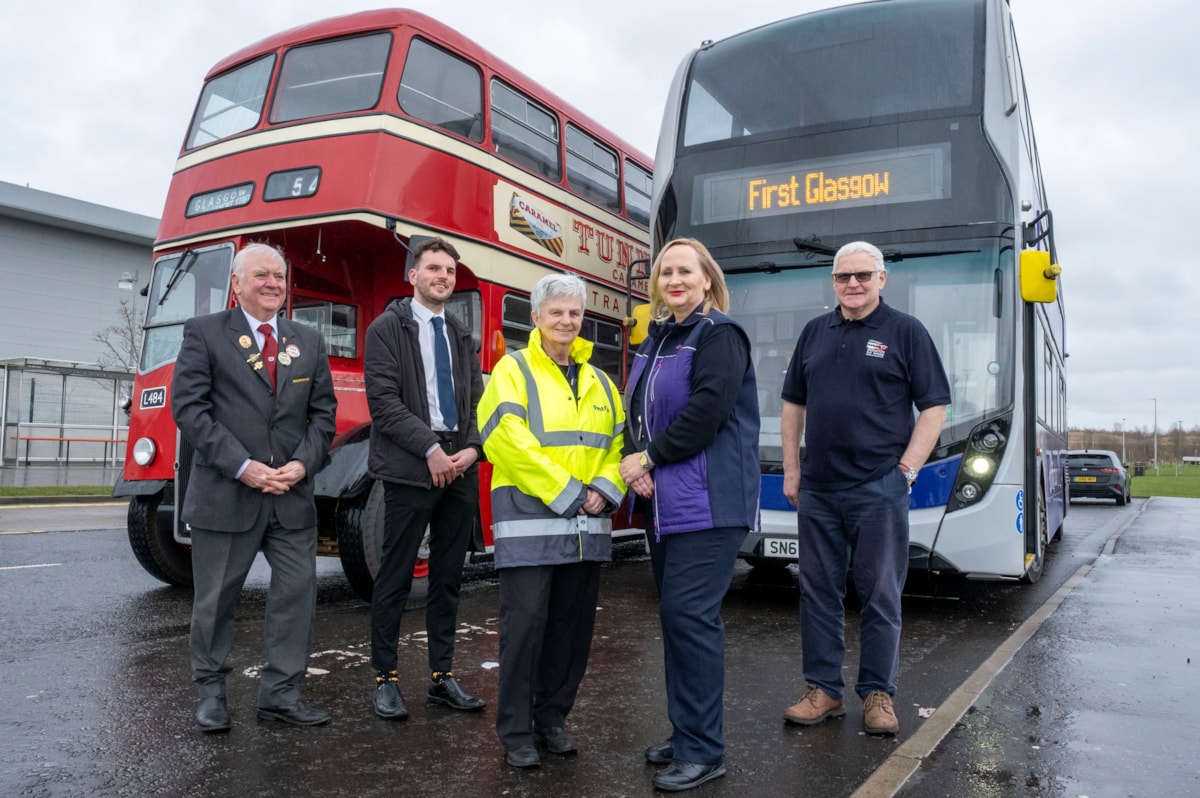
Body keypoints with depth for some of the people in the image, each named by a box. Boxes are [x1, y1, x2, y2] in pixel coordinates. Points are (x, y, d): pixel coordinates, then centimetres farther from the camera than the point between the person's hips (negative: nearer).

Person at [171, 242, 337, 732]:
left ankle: (280, 694, 17)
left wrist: (303, 464, -7)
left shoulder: (309, 342, 12)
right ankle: (210, 691, 27)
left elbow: (323, 413, 9)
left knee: (297, 592, 4)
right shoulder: (204, 333, 0)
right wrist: (242, 467, -16)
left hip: (293, 495, 4)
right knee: (215, 598, 9)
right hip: (224, 495, -3)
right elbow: (189, 408, -8)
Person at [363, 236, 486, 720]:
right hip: (409, 468, -5)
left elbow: (477, 402, 12)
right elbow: (384, 401, -10)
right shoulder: (387, 328, 0)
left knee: (448, 577, 10)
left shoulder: (462, 337, 17)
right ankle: (386, 679, 14)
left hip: (460, 468, 6)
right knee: (396, 576, 1)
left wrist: (472, 448, -5)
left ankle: (442, 677, 20)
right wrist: (431, 449, -16)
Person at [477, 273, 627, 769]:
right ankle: (515, 730, 11)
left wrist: (605, 490, -5)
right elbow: (509, 441, -14)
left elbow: (618, 443, 15)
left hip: (587, 525, 6)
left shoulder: (598, 382, 17)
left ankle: (552, 718, 26)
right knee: (525, 625, -3)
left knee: (573, 627, 11)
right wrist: (567, 494, -15)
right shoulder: (513, 370, -2)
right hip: (530, 520, -5)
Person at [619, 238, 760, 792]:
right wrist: (636, 460, -3)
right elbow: (638, 410, 16)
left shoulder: (719, 336, -8)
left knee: (690, 616, -8)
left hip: (708, 503, -8)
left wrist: (650, 456, -11)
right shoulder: (655, 340, 17)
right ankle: (686, 733, 26)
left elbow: (708, 409, -19)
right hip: (663, 502, 8)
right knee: (676, 616, 13)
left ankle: (702, 751, 4)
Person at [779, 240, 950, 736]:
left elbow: (934, 406, -2)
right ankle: (824, 690, 20)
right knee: (819, 592, 9)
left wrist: (907, 469, -9)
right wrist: (791, 469, 9)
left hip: (878, 490, -4)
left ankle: (878, 694, 17)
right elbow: (793, 403, 16)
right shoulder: (815, 332, 12)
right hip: (817, 490, 4)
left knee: (880, 595, 5)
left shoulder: (905, 332, 1)